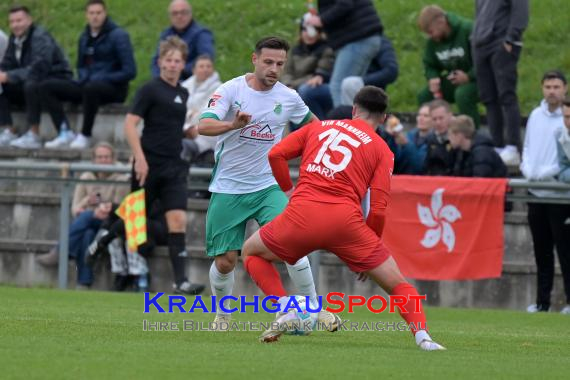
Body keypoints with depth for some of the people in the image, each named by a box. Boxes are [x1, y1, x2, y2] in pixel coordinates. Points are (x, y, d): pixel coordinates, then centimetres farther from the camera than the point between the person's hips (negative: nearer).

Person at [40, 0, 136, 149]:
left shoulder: (118, 35, -8)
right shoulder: (85, 37, 13)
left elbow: (129, 71, -13)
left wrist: (100, 79, -16)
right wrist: (82, 78, 2)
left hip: (114, 88, -7)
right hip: (87, 85, 7)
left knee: (91, 88, -42)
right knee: (47, 87, -7)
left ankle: (85, 136, -26)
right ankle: (65, 133, -18)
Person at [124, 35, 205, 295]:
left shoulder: (183, 94, 14)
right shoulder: (150, 90, -6)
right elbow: (130, 124, -12)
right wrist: (140, 158, -19)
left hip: (174, 167, 5)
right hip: (150, 165, -5)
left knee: (178, 220, -8)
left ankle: (180, 281, -13)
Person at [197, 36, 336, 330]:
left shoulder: (288, 97, 0)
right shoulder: (231, 90, -10)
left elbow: (311, 122, 22)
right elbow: (204, 126, -26)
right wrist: (233, 124, -43)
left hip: (267, 187, 2)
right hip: (227, 189, -2)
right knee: (225, 261, -1)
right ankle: (222, 314, 26)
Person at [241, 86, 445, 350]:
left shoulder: (318, 127, 21)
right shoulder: (381, 149, 14)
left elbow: (276, 154, 11)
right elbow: (378, 208, 5)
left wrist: (288, 190, 24)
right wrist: (369, 250, 16)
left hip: (302, 213, 1)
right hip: (346, 219, -1)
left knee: (252, 251, 27)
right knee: (397, 285, 10)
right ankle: (422, 336, -14)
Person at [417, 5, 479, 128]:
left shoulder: (468, 30, -24)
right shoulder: (433, 41, 0)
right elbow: (430, 66, 12)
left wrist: (469, 76, -30)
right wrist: (433, 78, -10)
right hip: (453, 80, 7)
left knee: (462, 94, -37)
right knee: (424, 96, -10)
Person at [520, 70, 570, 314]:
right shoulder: (535, 116, 12)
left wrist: (544, 173, -15)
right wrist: (527, 168, 0)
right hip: (535, 192, 6)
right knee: (542, 250, 11)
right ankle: (542, 301, 16)